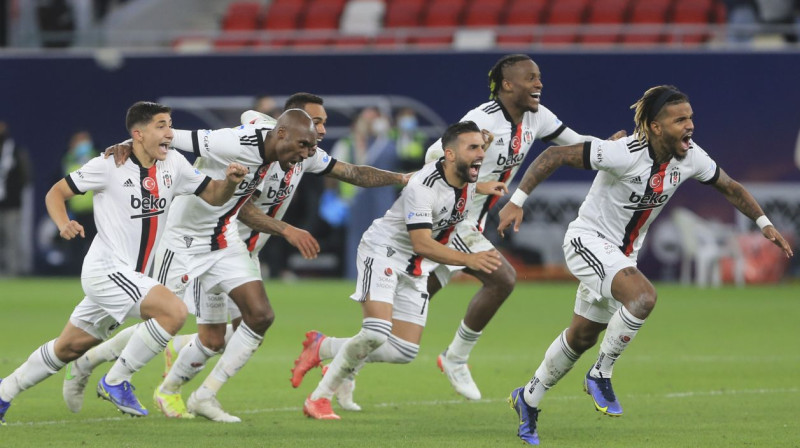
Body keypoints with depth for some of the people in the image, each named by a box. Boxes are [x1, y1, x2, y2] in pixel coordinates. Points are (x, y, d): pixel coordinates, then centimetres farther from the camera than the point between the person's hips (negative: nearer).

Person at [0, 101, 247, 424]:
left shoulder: (173, 164, 5)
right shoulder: (110, 165, -12)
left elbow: (213, 196, 11)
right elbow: (56, 193, -4)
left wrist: (230, 182, -11)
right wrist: (63, 224, -24)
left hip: (131, 276, 8)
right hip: (105, 269, -8)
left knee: (70, 347, 17)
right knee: (174, 310, -24)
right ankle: (116, 381, -11)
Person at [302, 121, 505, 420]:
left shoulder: (472, 181, -5)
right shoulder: (422, 187, -29)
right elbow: (421, 243, -37)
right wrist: (469, 259, -47)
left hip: (416, 269, 8)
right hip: (383, 252, -8)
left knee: (405, 351, 2)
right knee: (377, 333, -26)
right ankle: (319, 398, -11)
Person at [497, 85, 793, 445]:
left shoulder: (691, 157, -10)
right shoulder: (625, 153, -30)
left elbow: (729, 187, 9)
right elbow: (554, 156, -27)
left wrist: (764, 224, 7)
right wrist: (517, 200, -30)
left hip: (623, 254, 7)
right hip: (588, 240, -7)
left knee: (581, 337, 15)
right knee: (643, 296, -31)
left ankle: (528, 399, 34)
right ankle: (601, 375, -11)